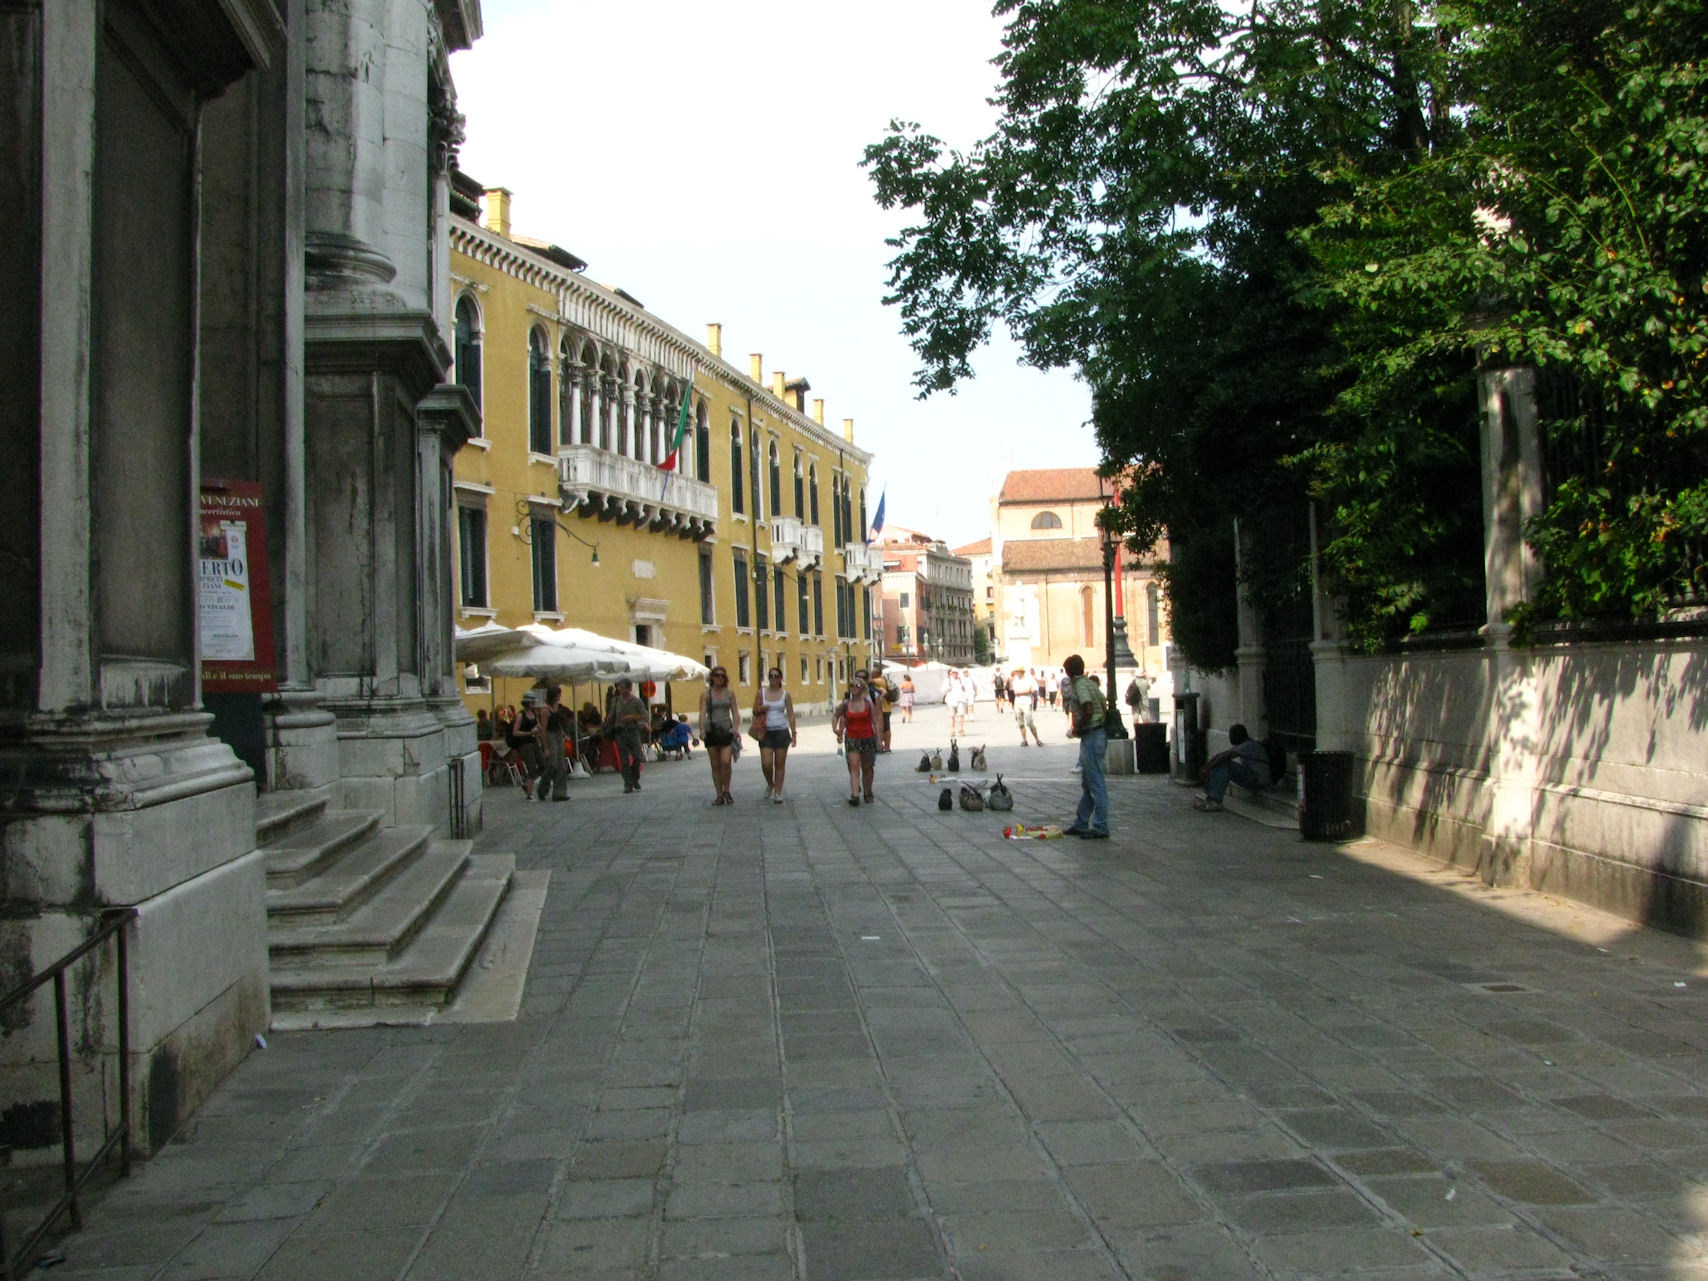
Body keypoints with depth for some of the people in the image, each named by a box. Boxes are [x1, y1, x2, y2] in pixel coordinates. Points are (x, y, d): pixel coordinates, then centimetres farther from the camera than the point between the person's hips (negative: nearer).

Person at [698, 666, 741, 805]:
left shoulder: (730, 693, 7)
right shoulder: (706, 695, 2)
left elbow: (735, 712, 6)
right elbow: (702, 713, -7)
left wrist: (736, 727, -11)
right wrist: (702, 730, -22)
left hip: (726, 730, 0)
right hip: (711, 731, 0)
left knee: (726, 762, -16)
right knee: (715, 765, 3)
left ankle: (726, 792, 1)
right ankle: (719, 796, 10)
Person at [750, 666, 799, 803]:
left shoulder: (785, 695, 4)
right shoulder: (761, 693, 5)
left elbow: (791, 715, 4)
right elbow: (754, 712, 11)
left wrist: (793, 733, -3)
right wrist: (760, 709, -12)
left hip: (782, 731, 0)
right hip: (766, 732, 0)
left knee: (780, 764, 1)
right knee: (766, 763, -11)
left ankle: (777, 793, 8)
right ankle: (770, 784, 19)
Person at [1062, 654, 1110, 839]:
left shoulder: (1079, 685, -14)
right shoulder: (1090, 683, 15)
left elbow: (1088, 711, -26)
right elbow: (1103, 706, 19)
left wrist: (1077, 728, -11)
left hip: (1091, 736, -10)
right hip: (1099, 733, 10)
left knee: (1096, 784, -5)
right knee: (1087, 783, 15)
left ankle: (1101, 828, -2)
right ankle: (1080, 824, 23)